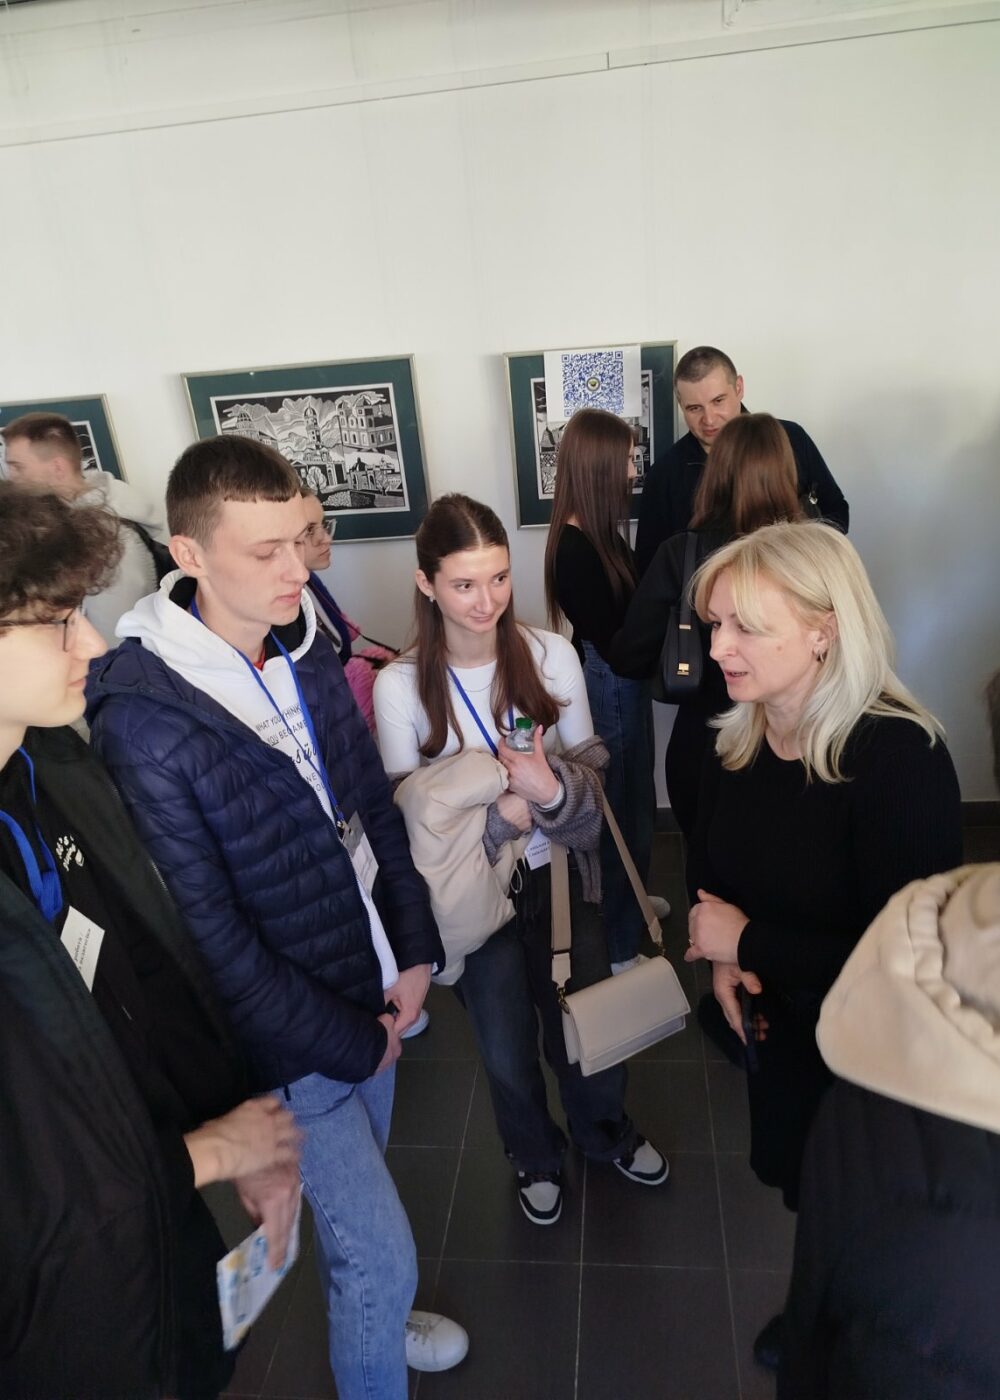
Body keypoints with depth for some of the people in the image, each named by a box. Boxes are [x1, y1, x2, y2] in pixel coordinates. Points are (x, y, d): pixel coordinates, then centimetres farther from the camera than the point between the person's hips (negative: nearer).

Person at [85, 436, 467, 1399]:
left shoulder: (305, 651, -5)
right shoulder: (143, 719, -25)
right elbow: (210, 939, -21)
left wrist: (415, 953, -1)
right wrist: (352, 1044, -12)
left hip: (370, 989, 6)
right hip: (296, 1034, -6)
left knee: (353, 1199, 30)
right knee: (383, 1254, 10)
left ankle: (366, 1319, 59)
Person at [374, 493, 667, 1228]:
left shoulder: (553, 653, -13)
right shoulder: (400, 685, -17)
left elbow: (593, 774, -8)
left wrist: (552, 788, -30)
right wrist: (504, 810, -28)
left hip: (563, 877, 2)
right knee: (508, 1048, 21)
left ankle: (607, 1130, 56)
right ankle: (536, 1155, 54)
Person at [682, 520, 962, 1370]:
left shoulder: (901, 759, -30)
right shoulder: (739, 736, -9)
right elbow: (708, 861, 6)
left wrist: (750, 944, -25)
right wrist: (721, 957, -10)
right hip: (776, 1020, 6)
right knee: (801, 1187, 27)